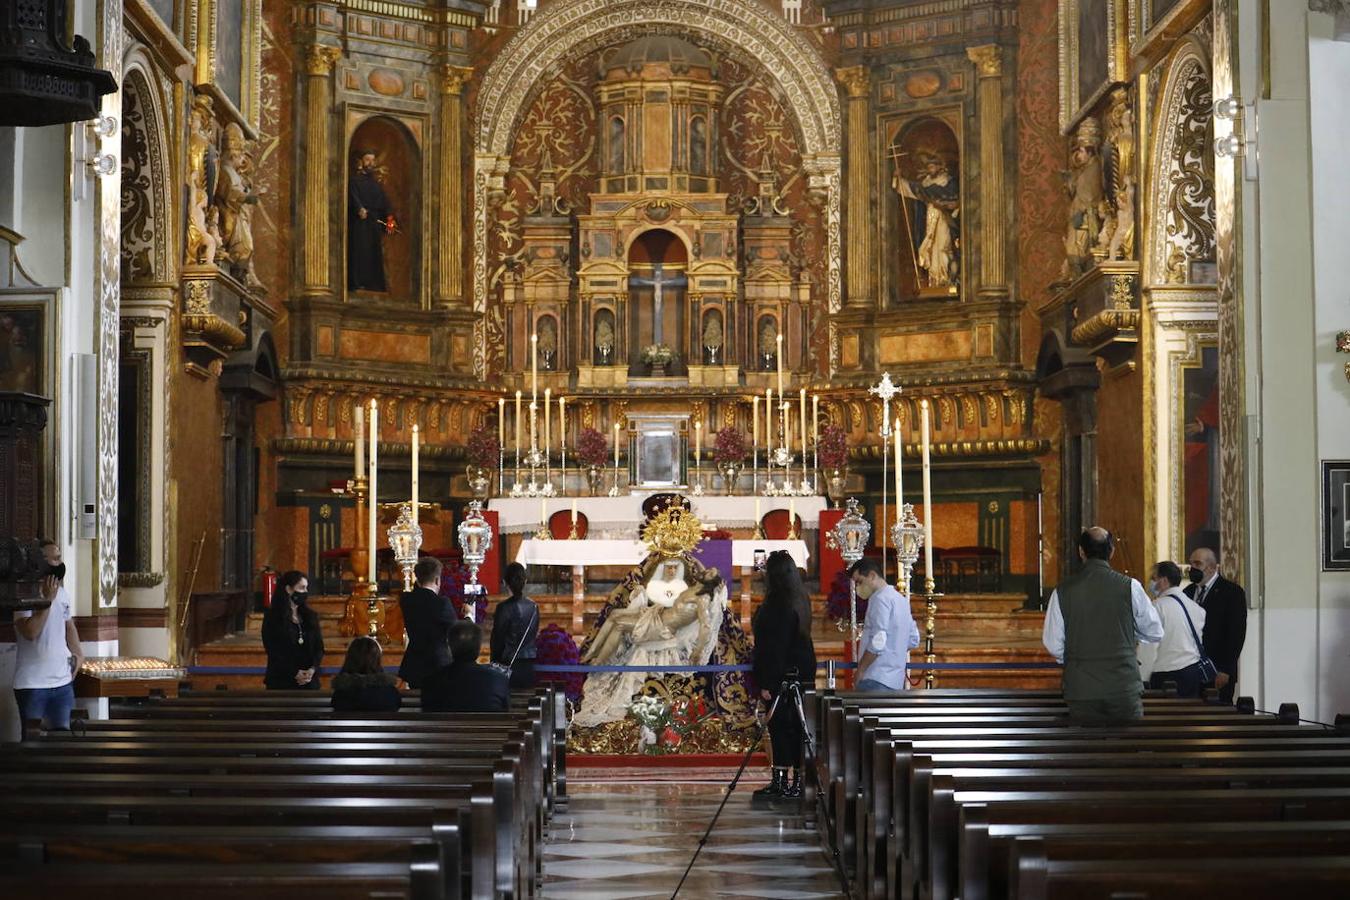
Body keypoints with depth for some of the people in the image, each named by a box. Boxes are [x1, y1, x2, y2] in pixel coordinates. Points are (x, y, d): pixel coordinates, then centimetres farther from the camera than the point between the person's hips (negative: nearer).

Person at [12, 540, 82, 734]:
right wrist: (47, 599, -22)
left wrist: (78, 653, 11)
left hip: (63, 681, 6)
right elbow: (30, 632, -24)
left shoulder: (62, 593, 9)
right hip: (32, 683, -6)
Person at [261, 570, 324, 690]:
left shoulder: (310, 616, 14)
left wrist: (312, 669, -10)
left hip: (309, 681, 4)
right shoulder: (273, 617, 1)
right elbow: (273, 651, -5)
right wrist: (294, 673, -14)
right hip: (281, 682, -4)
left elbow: (319, 647, 9)